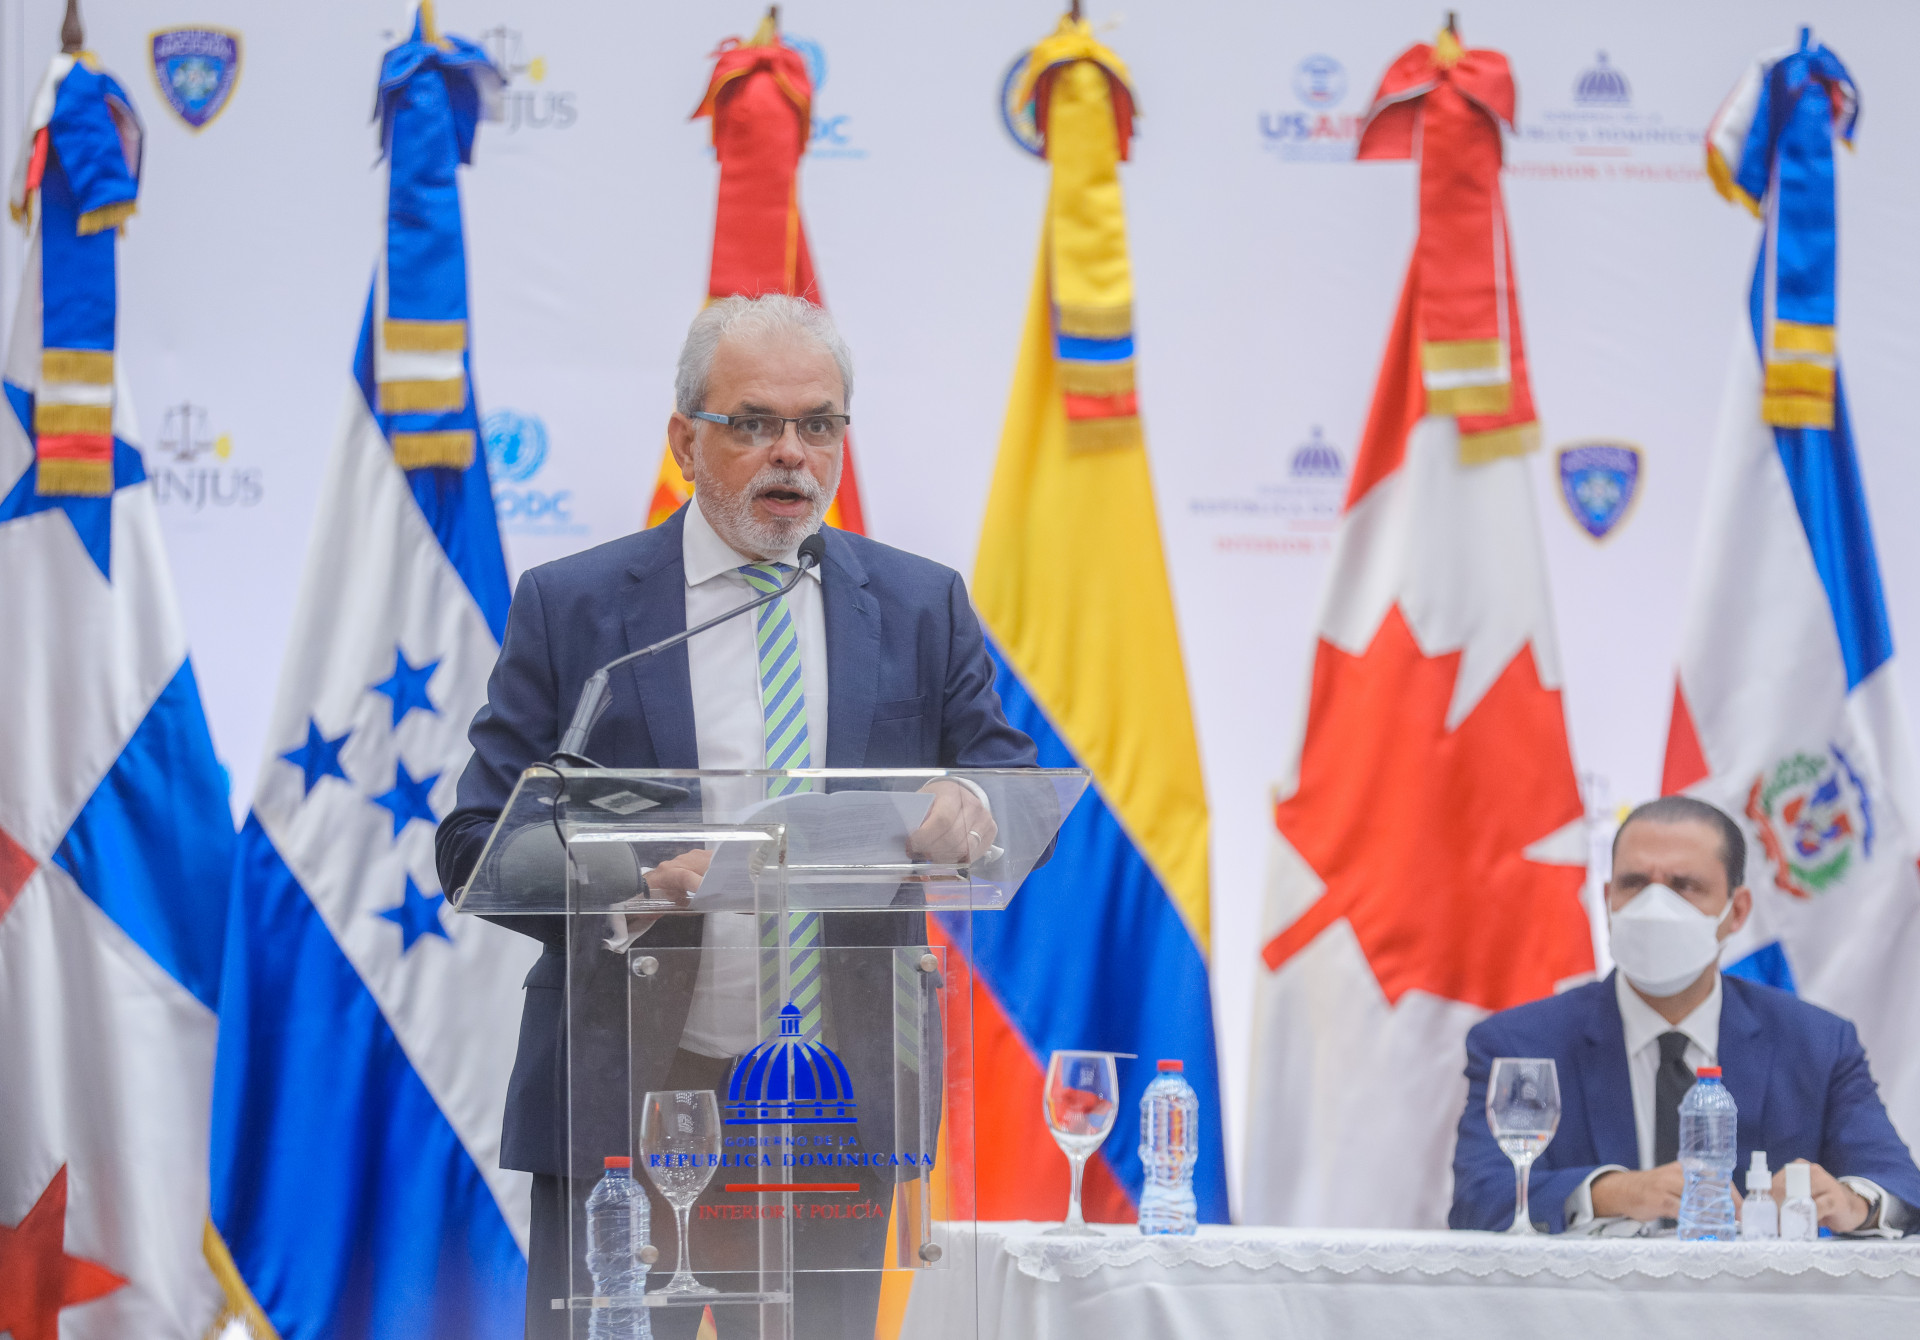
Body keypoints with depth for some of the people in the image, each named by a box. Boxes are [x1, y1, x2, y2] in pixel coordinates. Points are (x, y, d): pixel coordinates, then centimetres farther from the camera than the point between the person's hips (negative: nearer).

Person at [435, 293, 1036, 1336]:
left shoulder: (923, 609, 10)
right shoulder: (570, 608, 3)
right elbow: (475, 842, -2)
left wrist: (970, 817, -20)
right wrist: (626, 885, -21)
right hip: (626, 1106, -2)